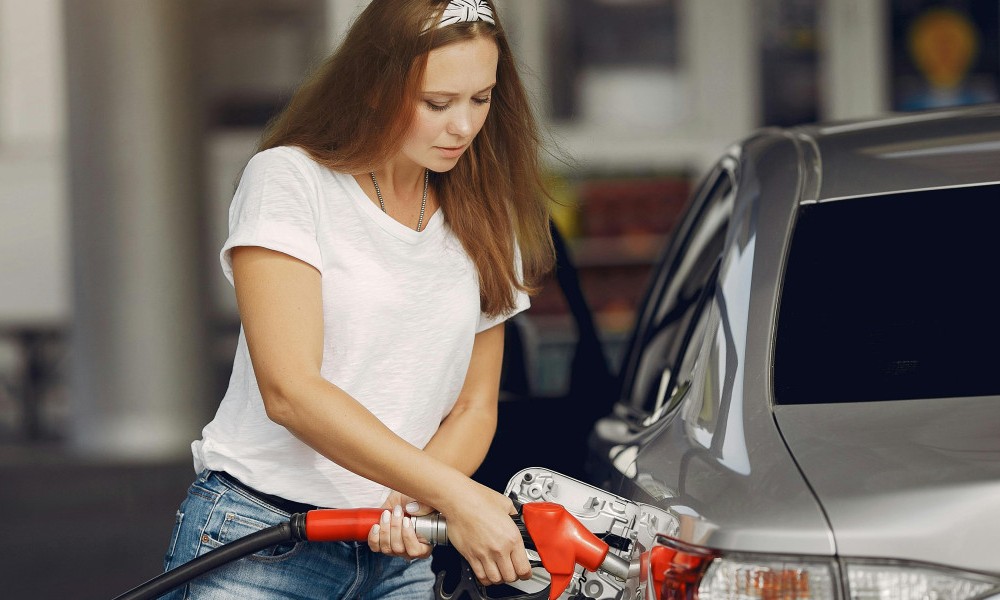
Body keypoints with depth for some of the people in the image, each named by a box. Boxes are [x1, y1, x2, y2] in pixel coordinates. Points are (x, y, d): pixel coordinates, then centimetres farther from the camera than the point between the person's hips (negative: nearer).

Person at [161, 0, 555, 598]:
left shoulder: (483, 221, 9)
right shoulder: (289, 179, -8)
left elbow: (474, 407, 10)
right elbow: (289, 391, -16)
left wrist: (412, 502, -12)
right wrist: (450, 492, -22)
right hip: (259, 543, -4)